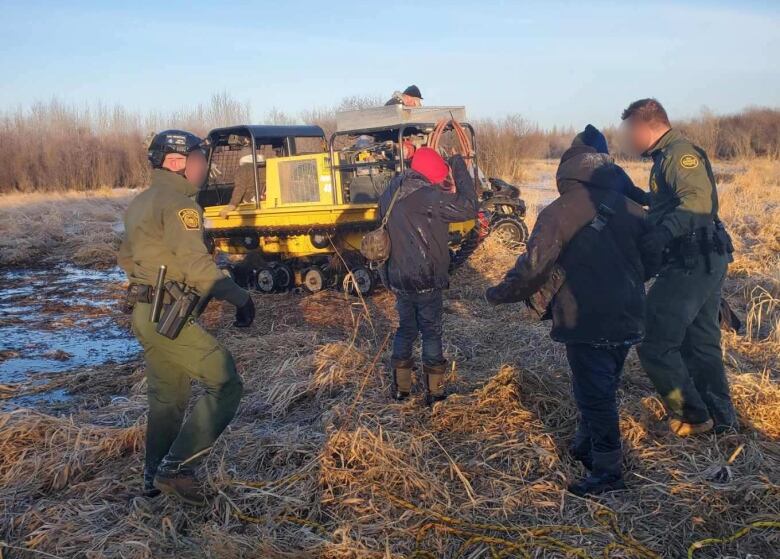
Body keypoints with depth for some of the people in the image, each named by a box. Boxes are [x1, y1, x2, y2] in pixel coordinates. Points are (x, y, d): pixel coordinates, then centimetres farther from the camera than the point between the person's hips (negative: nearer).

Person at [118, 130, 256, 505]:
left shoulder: (140, 203, 15)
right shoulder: (176, 202, -15)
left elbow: (126, 257, 25)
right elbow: (196, 264, -22)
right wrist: (239, 298, -17)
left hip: (145, 313, 10)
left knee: (167, 397, 20)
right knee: (225, 384, -6)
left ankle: (155, 478, 30)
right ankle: (176, 467, -4)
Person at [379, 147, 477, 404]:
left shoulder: (390, 193, 5)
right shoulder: (426, 195, -19)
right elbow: (469, 208, -19)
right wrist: (460, 167, -11)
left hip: (396, 278, 7)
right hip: (425, 280, -6)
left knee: (406, 328, 20)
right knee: (431, 332, 8)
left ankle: (400, 387, 25)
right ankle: (434, 391, 16)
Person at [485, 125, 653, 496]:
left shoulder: (559, 213, -14)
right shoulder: (629, 208, 3)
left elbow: (533, 269, -15)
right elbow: (650, 259, 15)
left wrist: (499, 294, 0)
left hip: (587, 323, -6)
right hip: (628, 320, 7)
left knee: (594, 394, 3)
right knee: (603, 389, 21)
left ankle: (608, 471, 10)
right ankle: (586, 447, 37)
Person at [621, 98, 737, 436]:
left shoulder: (680, 152, -12)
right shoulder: (668, 156, 19)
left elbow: (699, 199, -29)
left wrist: (665, 232, -41)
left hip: (692, 262, -11)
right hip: (707, 260, 11)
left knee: (654, 341, -8)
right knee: (700, 341, 18)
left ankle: (691, 415, 1)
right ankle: (720, 417, 28)